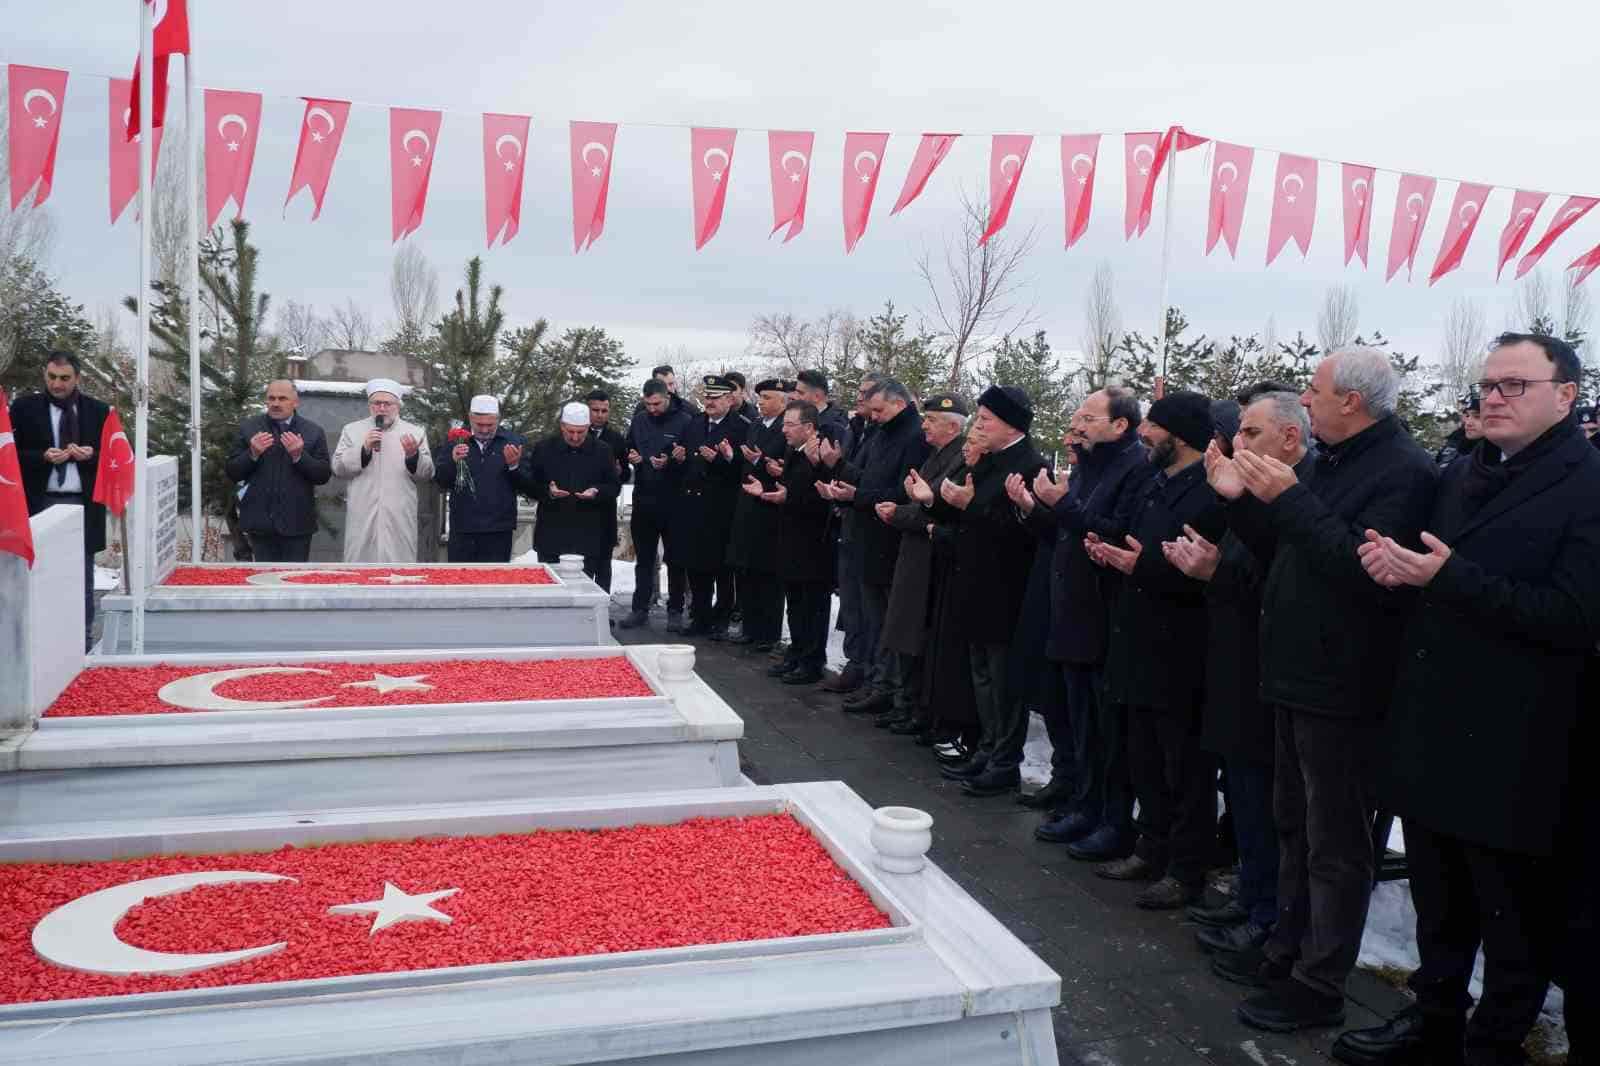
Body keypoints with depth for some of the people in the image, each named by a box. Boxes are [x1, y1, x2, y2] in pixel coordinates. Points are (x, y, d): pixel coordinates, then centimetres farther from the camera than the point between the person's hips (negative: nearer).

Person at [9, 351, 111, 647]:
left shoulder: (99, 411, 6)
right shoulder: (24, 407, 4)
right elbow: (12, 454, 2)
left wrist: (91, 455, -11)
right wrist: (43, 457, -15)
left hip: (83, 504, 1)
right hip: (41, 503, -1)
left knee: (82, 577, 7)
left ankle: (83, 643, 13)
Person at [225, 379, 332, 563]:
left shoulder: (314, 432, 5)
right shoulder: (248, 428, 7)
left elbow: (324, 475, -1)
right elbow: (232, 473, 5)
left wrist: (300, 456, -16)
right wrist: (252, 454, -12)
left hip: (297, 522, -1)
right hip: (260, 521, 1)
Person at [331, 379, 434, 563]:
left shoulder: (415, 432, 10)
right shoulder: (351, 430, 12)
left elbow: (427, 474, 5)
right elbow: (338, 468, 4)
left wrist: (413, 455, -15)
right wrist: (364, 449, -11)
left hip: (400, 518, 0)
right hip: (362, 517, 0)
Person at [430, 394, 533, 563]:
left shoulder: (514, 442, 4)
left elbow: (528, 488, 2)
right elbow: (440, 481, 2)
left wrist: (514, 466, -16)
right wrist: (452, 460, -16)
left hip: (499, 531, -1)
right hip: (462, 530, 1)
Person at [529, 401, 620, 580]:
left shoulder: (602, 450, 4)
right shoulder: (545, 448, 4)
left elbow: (614, 487, 7)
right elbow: (531, 485, 6)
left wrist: (596, 493, -14)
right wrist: (548, 491, -15)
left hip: (587, 538, 0)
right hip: (551, 535, 0)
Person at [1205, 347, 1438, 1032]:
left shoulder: (1404, 472, -17)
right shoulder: (1334, 461, 13)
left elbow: (1362, 567, -28)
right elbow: (1289, 548, 16)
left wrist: (1289, 500, -27)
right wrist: (1243, 500, 3)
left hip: (1342, 688, -10)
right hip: (1299, 674, 10)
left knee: (1336, 845, 2)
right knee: (1295, 826, 20)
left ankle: (1319, 986, 13)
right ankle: (1288, 951, 34)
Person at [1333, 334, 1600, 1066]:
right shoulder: (1461, 477, 13)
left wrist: (1449, 578, -25)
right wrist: (1393, 562, -4)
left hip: (1512, 747, -7)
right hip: (1434, 726, 7)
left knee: (1513, 914, 9)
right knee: (1439, 899, 20)